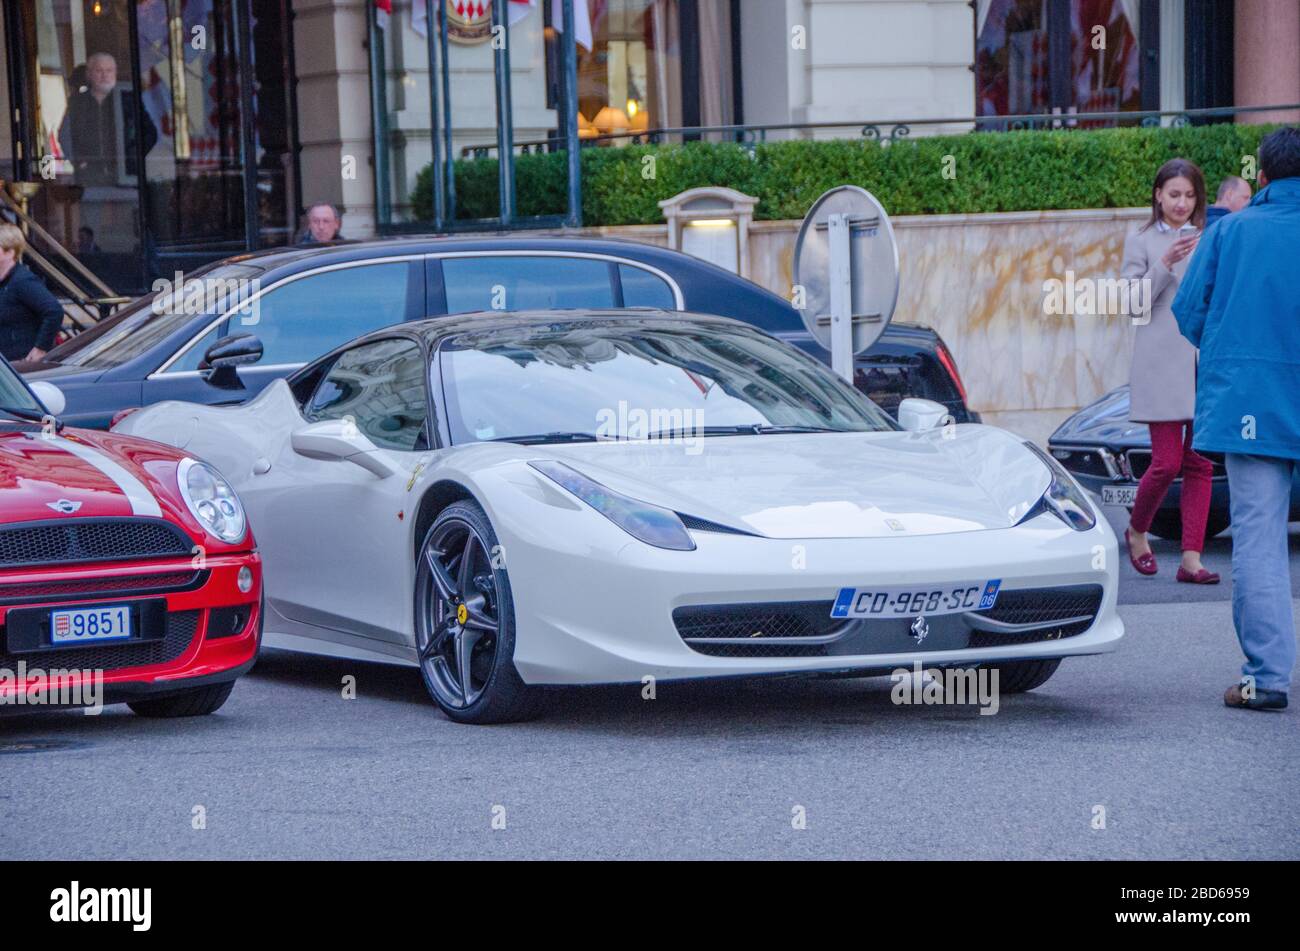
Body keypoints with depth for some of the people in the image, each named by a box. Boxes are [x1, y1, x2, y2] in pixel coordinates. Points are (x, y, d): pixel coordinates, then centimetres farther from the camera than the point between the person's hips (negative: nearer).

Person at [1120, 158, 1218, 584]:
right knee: (1167, 463, -8)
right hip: (1162, 365, -3)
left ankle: (1192, 559, 0)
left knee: (1200, 464, -1)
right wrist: (1165, 265, -15)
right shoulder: (1141, 242, 6)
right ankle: (1136, 532, 18)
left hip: (1206, 362, 3)